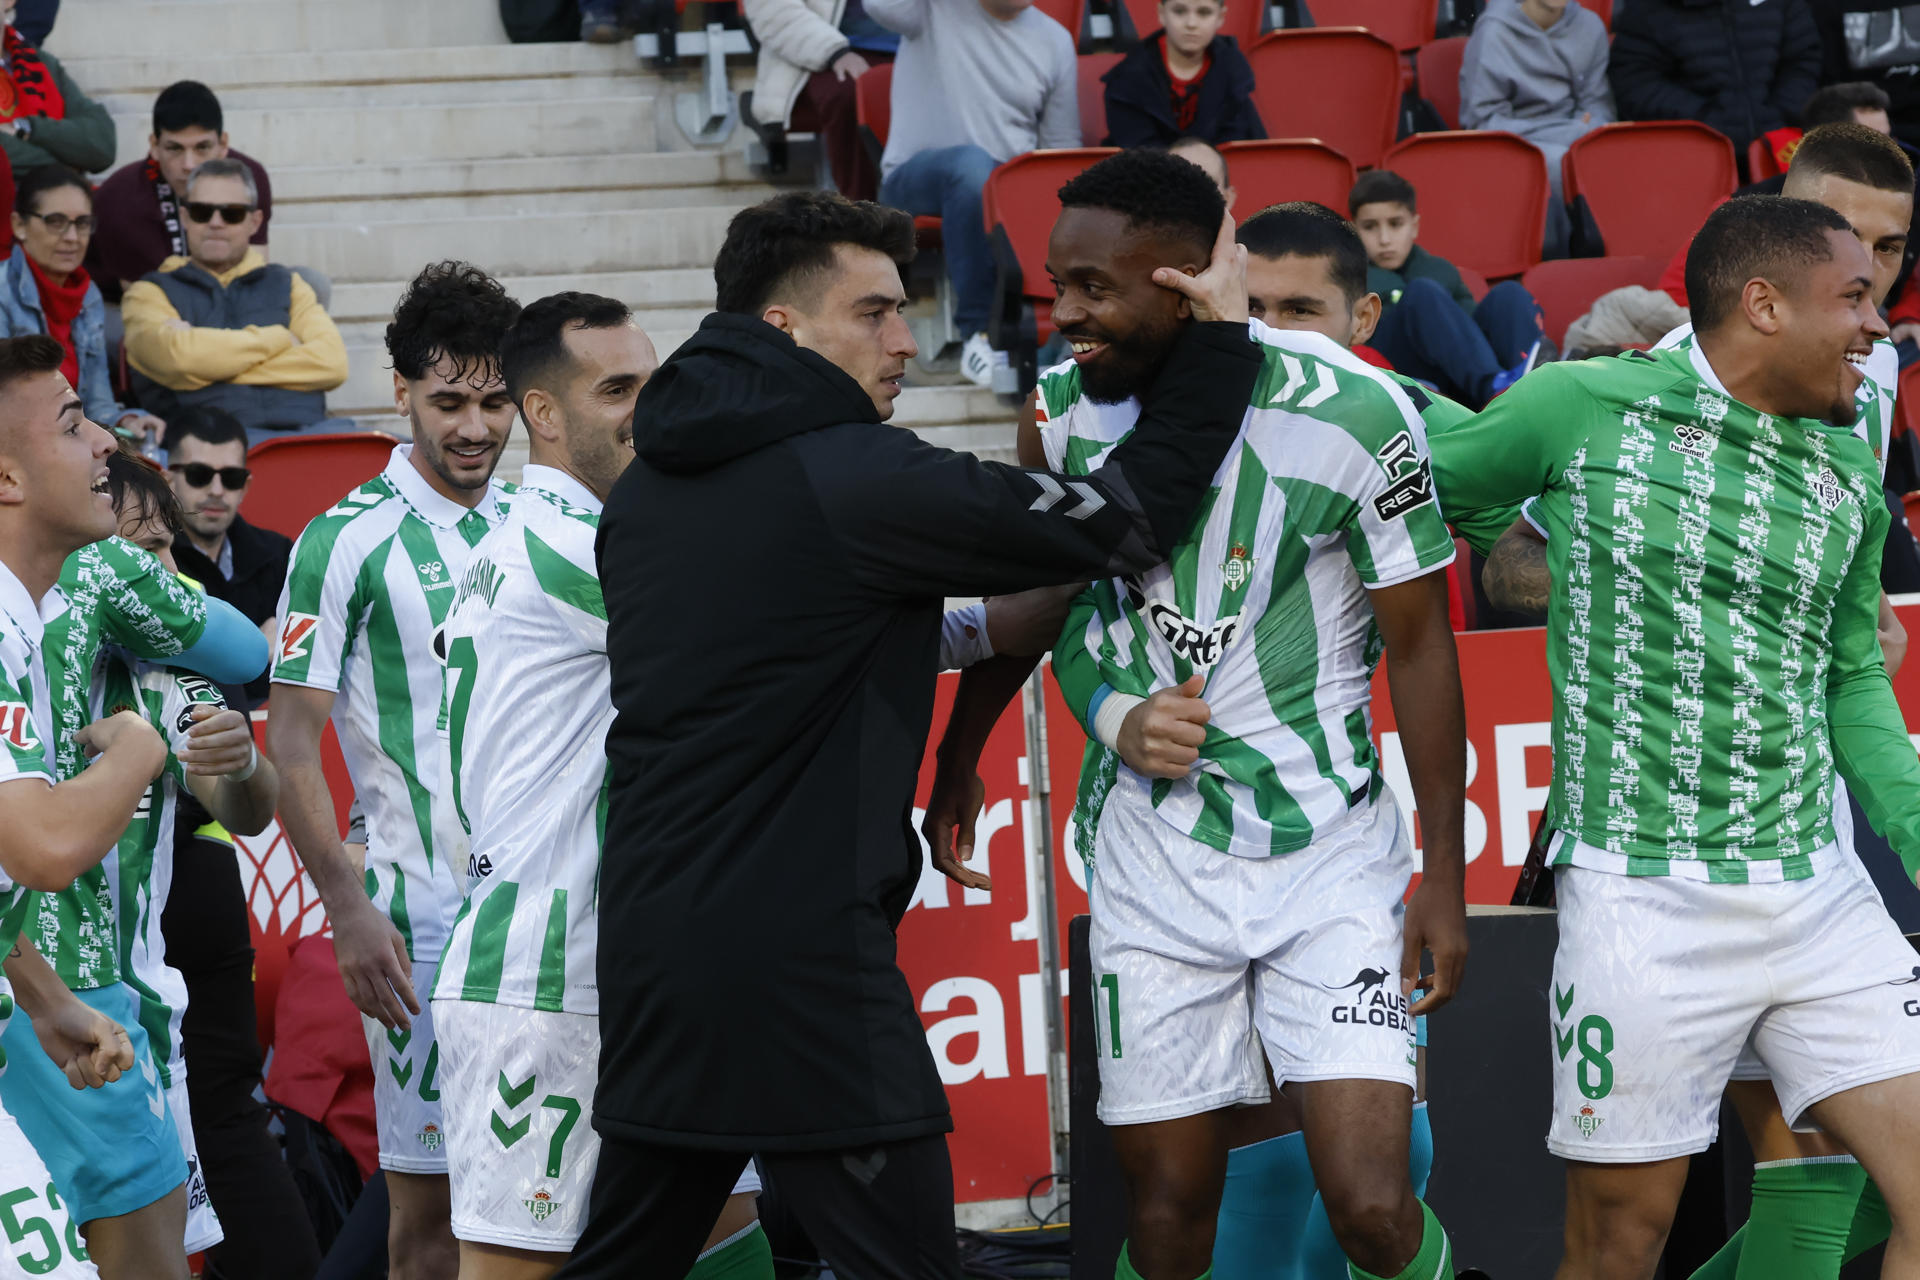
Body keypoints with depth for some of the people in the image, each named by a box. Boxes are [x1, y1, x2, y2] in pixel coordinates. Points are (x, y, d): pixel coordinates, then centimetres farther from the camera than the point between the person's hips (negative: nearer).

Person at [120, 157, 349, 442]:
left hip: (298, 428, 3)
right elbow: (176, 355, -6)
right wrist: (277, 339, 6)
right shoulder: (149, 292, 18)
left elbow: (332, 363, 7)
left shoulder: (285, 284, 26)